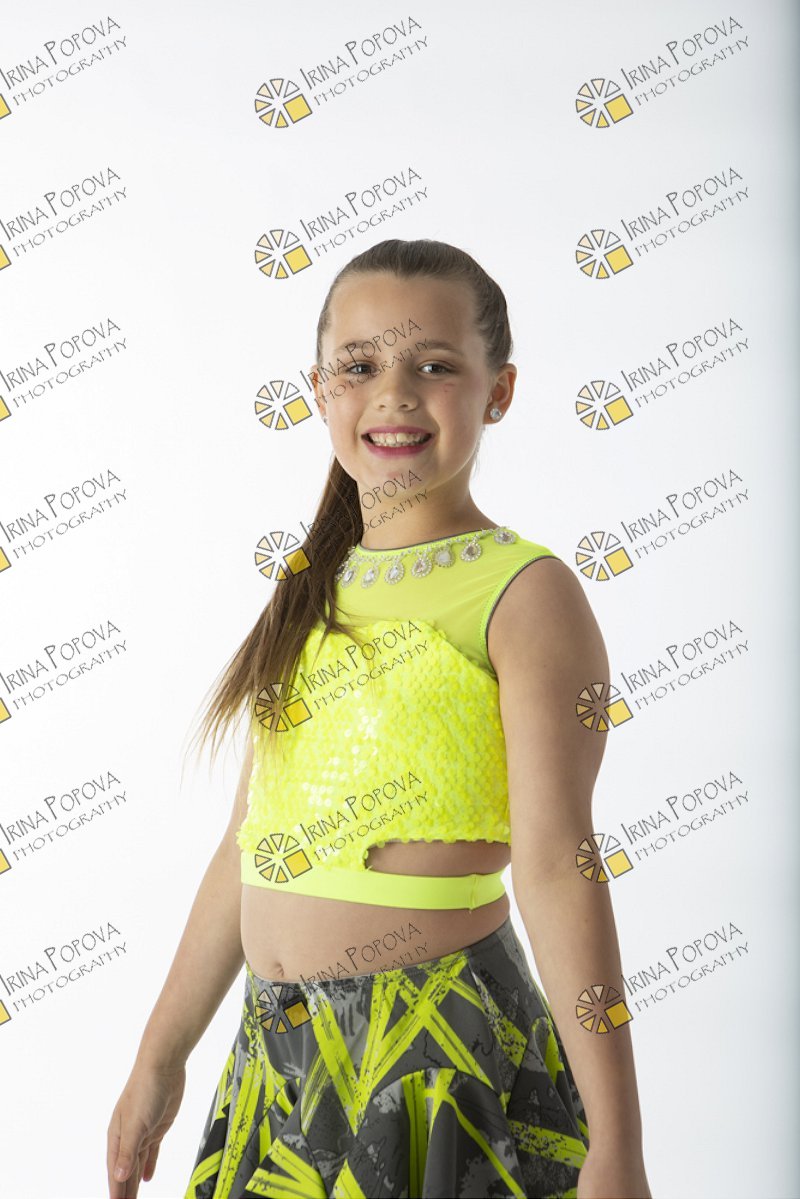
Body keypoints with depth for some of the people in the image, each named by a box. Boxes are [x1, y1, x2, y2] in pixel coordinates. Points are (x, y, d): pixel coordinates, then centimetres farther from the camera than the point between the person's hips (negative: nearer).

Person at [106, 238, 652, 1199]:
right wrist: (160, 1056, 14)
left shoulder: (525, 593, -9)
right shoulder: (310, 587, 9)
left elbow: (555, 868, -14)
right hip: (280, 1048, 6)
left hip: (447, 1051, -6)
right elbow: (251, 844, 12)